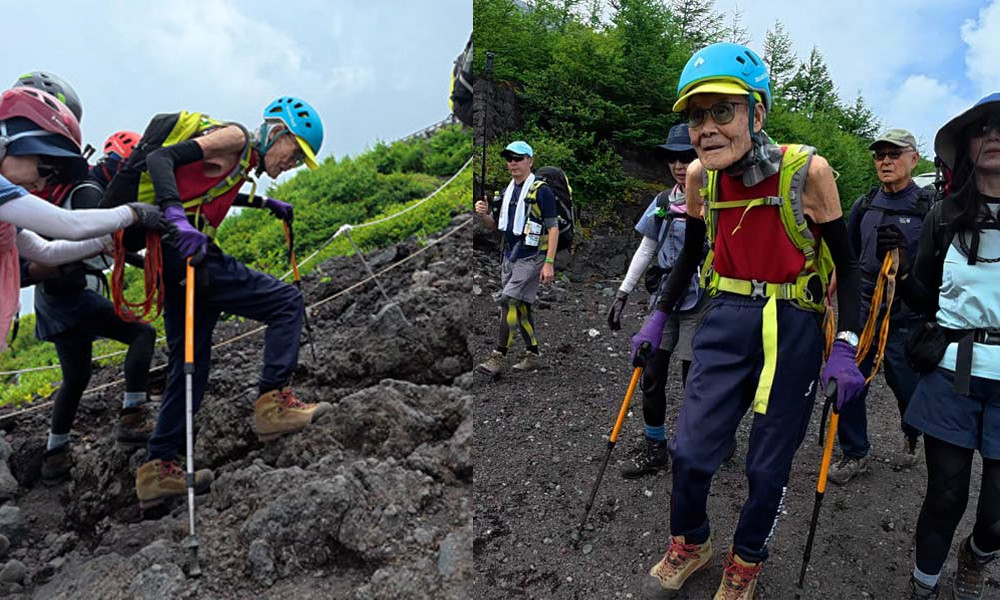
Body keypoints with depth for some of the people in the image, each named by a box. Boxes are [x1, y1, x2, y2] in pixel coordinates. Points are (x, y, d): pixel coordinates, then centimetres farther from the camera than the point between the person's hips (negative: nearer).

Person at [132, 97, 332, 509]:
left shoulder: (243, 158, 22)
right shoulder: (235, 137, -5)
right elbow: (160, 159, -17)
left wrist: (266, 203, 38)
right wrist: (177, 216, -33)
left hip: (179, 249, 10)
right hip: (185, 249, -10)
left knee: (190, 366, 11)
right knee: (285, 303, -9)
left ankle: (157, 468, 18)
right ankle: (273, 403, -11)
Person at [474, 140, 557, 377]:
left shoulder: (541, 191, -9)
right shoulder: (507, 191, 13)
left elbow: (553, 228, -12)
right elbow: (494, 225, 18)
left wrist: (549, 263, -19)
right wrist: (483, 214, -4)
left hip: (531, 258, -8)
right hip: (509, 257, 8)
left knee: (508, 301, -15)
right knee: (521, 307, 11)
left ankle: (499, 357, -10)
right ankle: (534, 355, 22)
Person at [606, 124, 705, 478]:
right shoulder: (662, 202, 7)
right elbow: (645, 250, 11)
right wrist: (622, 294, 8)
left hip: (699, 303, -5)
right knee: (652, 375, 7)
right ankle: (654, 450, 22)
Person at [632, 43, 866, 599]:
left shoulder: (807, 170, -15)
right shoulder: (700, 175, -4)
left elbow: (845, 263, -6)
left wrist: (846, 347, -15)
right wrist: (658, 320, 12)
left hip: (792, 330, -2)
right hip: (727, 322, 3)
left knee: (768, 466, 8)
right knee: (690, 450, 3)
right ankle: (690, 545, 33)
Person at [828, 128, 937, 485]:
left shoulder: (930, 207, -4)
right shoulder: (864, 206, 8)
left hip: (907, 317, -3)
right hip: (861, 309, 3)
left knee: (907, 387, 9)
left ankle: (911, 438, 42)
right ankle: (855, 454, 18)